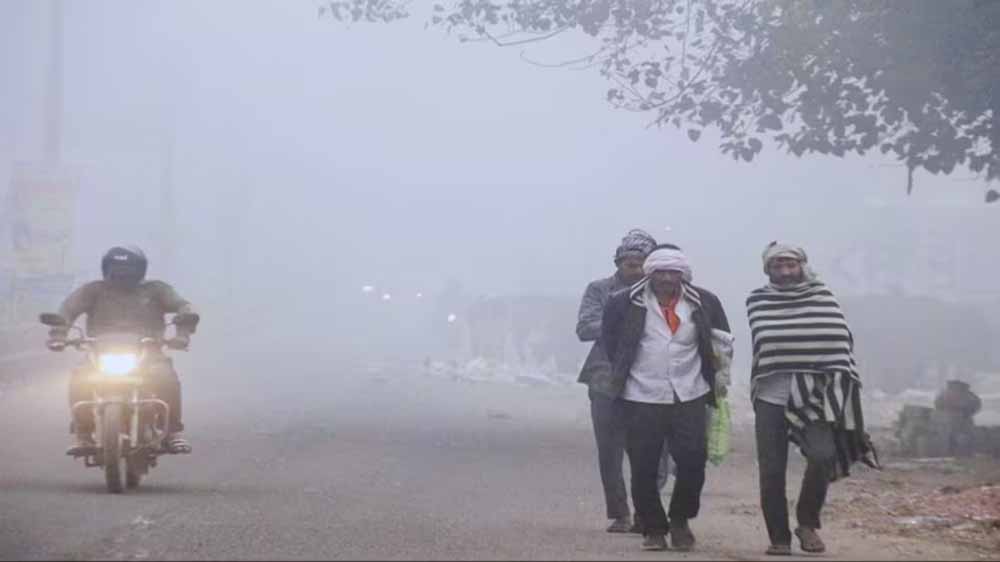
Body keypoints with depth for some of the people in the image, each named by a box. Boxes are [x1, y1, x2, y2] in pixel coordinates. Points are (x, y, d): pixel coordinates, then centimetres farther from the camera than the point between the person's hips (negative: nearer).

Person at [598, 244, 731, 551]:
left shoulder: (704, 303, 1)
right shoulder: (625, 303, -4)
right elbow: (609, 340, 14)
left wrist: (712, 377, 16)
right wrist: (622, 372, 14)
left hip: (690, 397, 1)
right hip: (643, 398, -1)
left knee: (693, 462, -5)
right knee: (643, 468, -1)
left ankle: (681, 521, 18)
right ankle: (653, 529, 15)